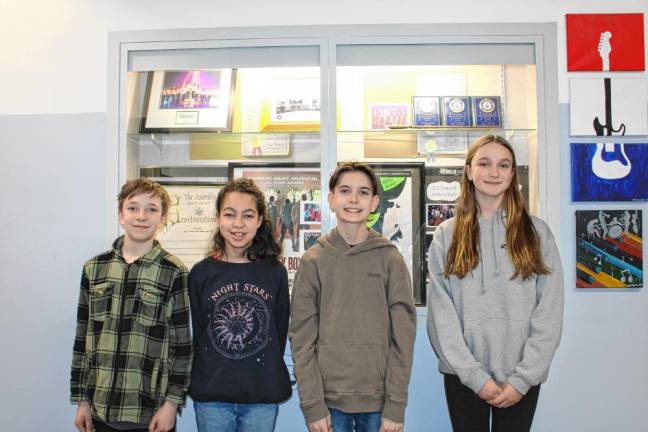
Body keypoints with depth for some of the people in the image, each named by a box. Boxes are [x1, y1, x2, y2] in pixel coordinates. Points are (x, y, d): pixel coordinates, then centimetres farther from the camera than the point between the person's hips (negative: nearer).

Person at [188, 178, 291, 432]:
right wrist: (214, 375, 3)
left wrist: (266, 371, 3)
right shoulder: (201, 273, -2)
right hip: (211, 396, 0)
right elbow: (197, 333, 4)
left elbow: (280, 331, 4)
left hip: (263, 396, 0)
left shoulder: (275, 272, -1)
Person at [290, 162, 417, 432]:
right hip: (328, 399, 0)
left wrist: (396, 406, -7)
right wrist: (312, 404, -7)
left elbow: (402, 335, -3)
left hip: (378, 401, 0)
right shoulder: (313, 261, 0)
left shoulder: (390, 259, -1)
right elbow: (302, 338, -2)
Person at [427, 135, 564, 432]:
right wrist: (475, 375, -11)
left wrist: (523, 378, -9)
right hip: (462, 375, 0)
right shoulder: (447, 235, 2)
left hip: (521, 378, 0)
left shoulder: (537, 233, 2)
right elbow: (441, 314, -4)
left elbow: (549, 313, -3)